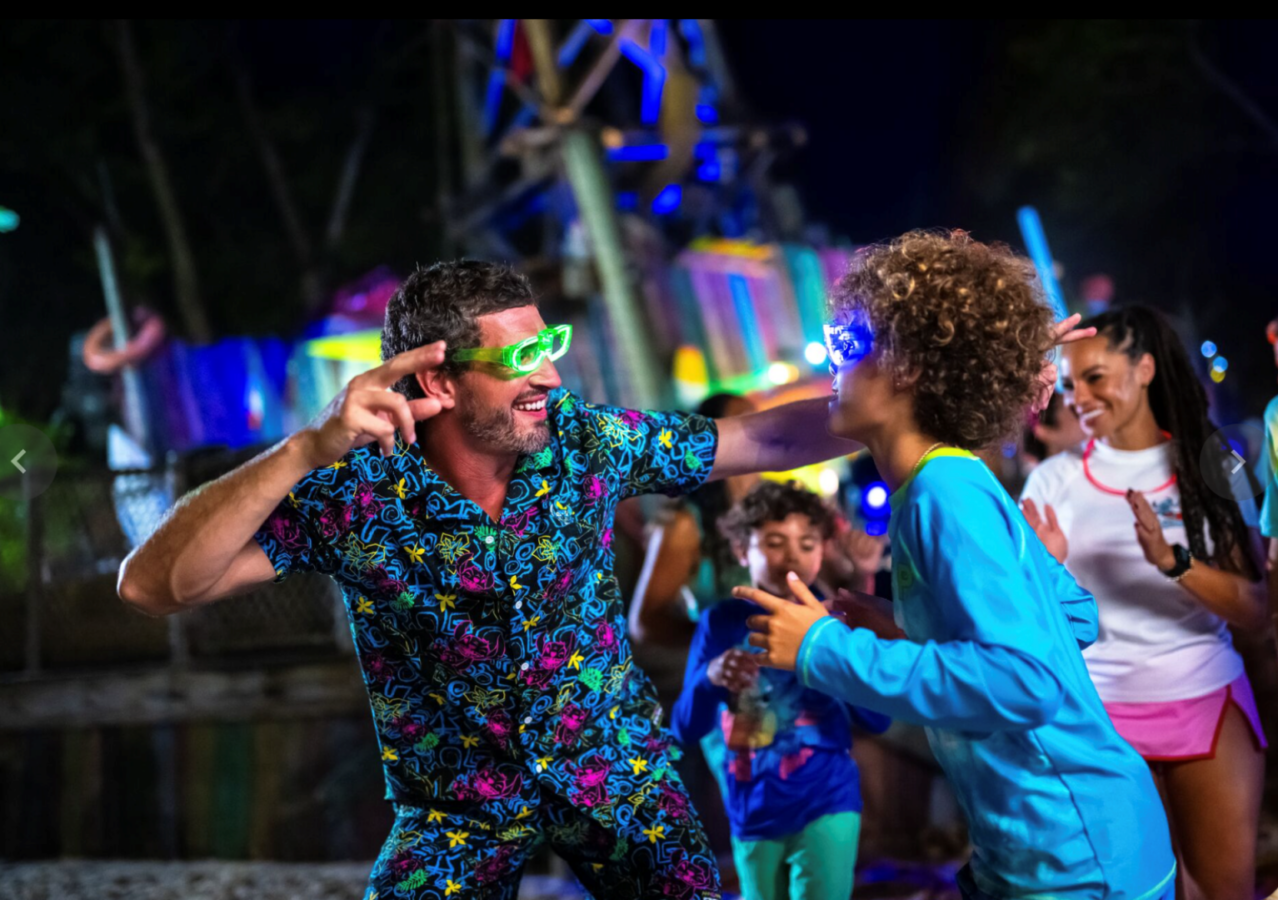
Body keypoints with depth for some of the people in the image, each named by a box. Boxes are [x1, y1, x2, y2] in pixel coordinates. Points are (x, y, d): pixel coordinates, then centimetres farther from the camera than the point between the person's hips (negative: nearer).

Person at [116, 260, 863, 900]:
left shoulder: (583, 440, -15)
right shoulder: (352, 496, -23)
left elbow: (762, 441, -3)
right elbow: (151, 585, -33)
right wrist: (306, 450, -44)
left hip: (617, 772, 2)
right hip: (457, 809, -2)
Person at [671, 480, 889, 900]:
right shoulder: (721, 623, 0)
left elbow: (879, 719, -6)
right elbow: (686, 729, -2)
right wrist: (709, 679, -24)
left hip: (826, 803, -2)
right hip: (753, 811, 2)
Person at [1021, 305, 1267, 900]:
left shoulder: (1214, 468, 1)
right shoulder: (1054, 479, 1)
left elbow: (1256, 614, -8)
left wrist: (1170, 559, -22)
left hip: (1209, 704, 0)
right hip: (1101, 713, 0)